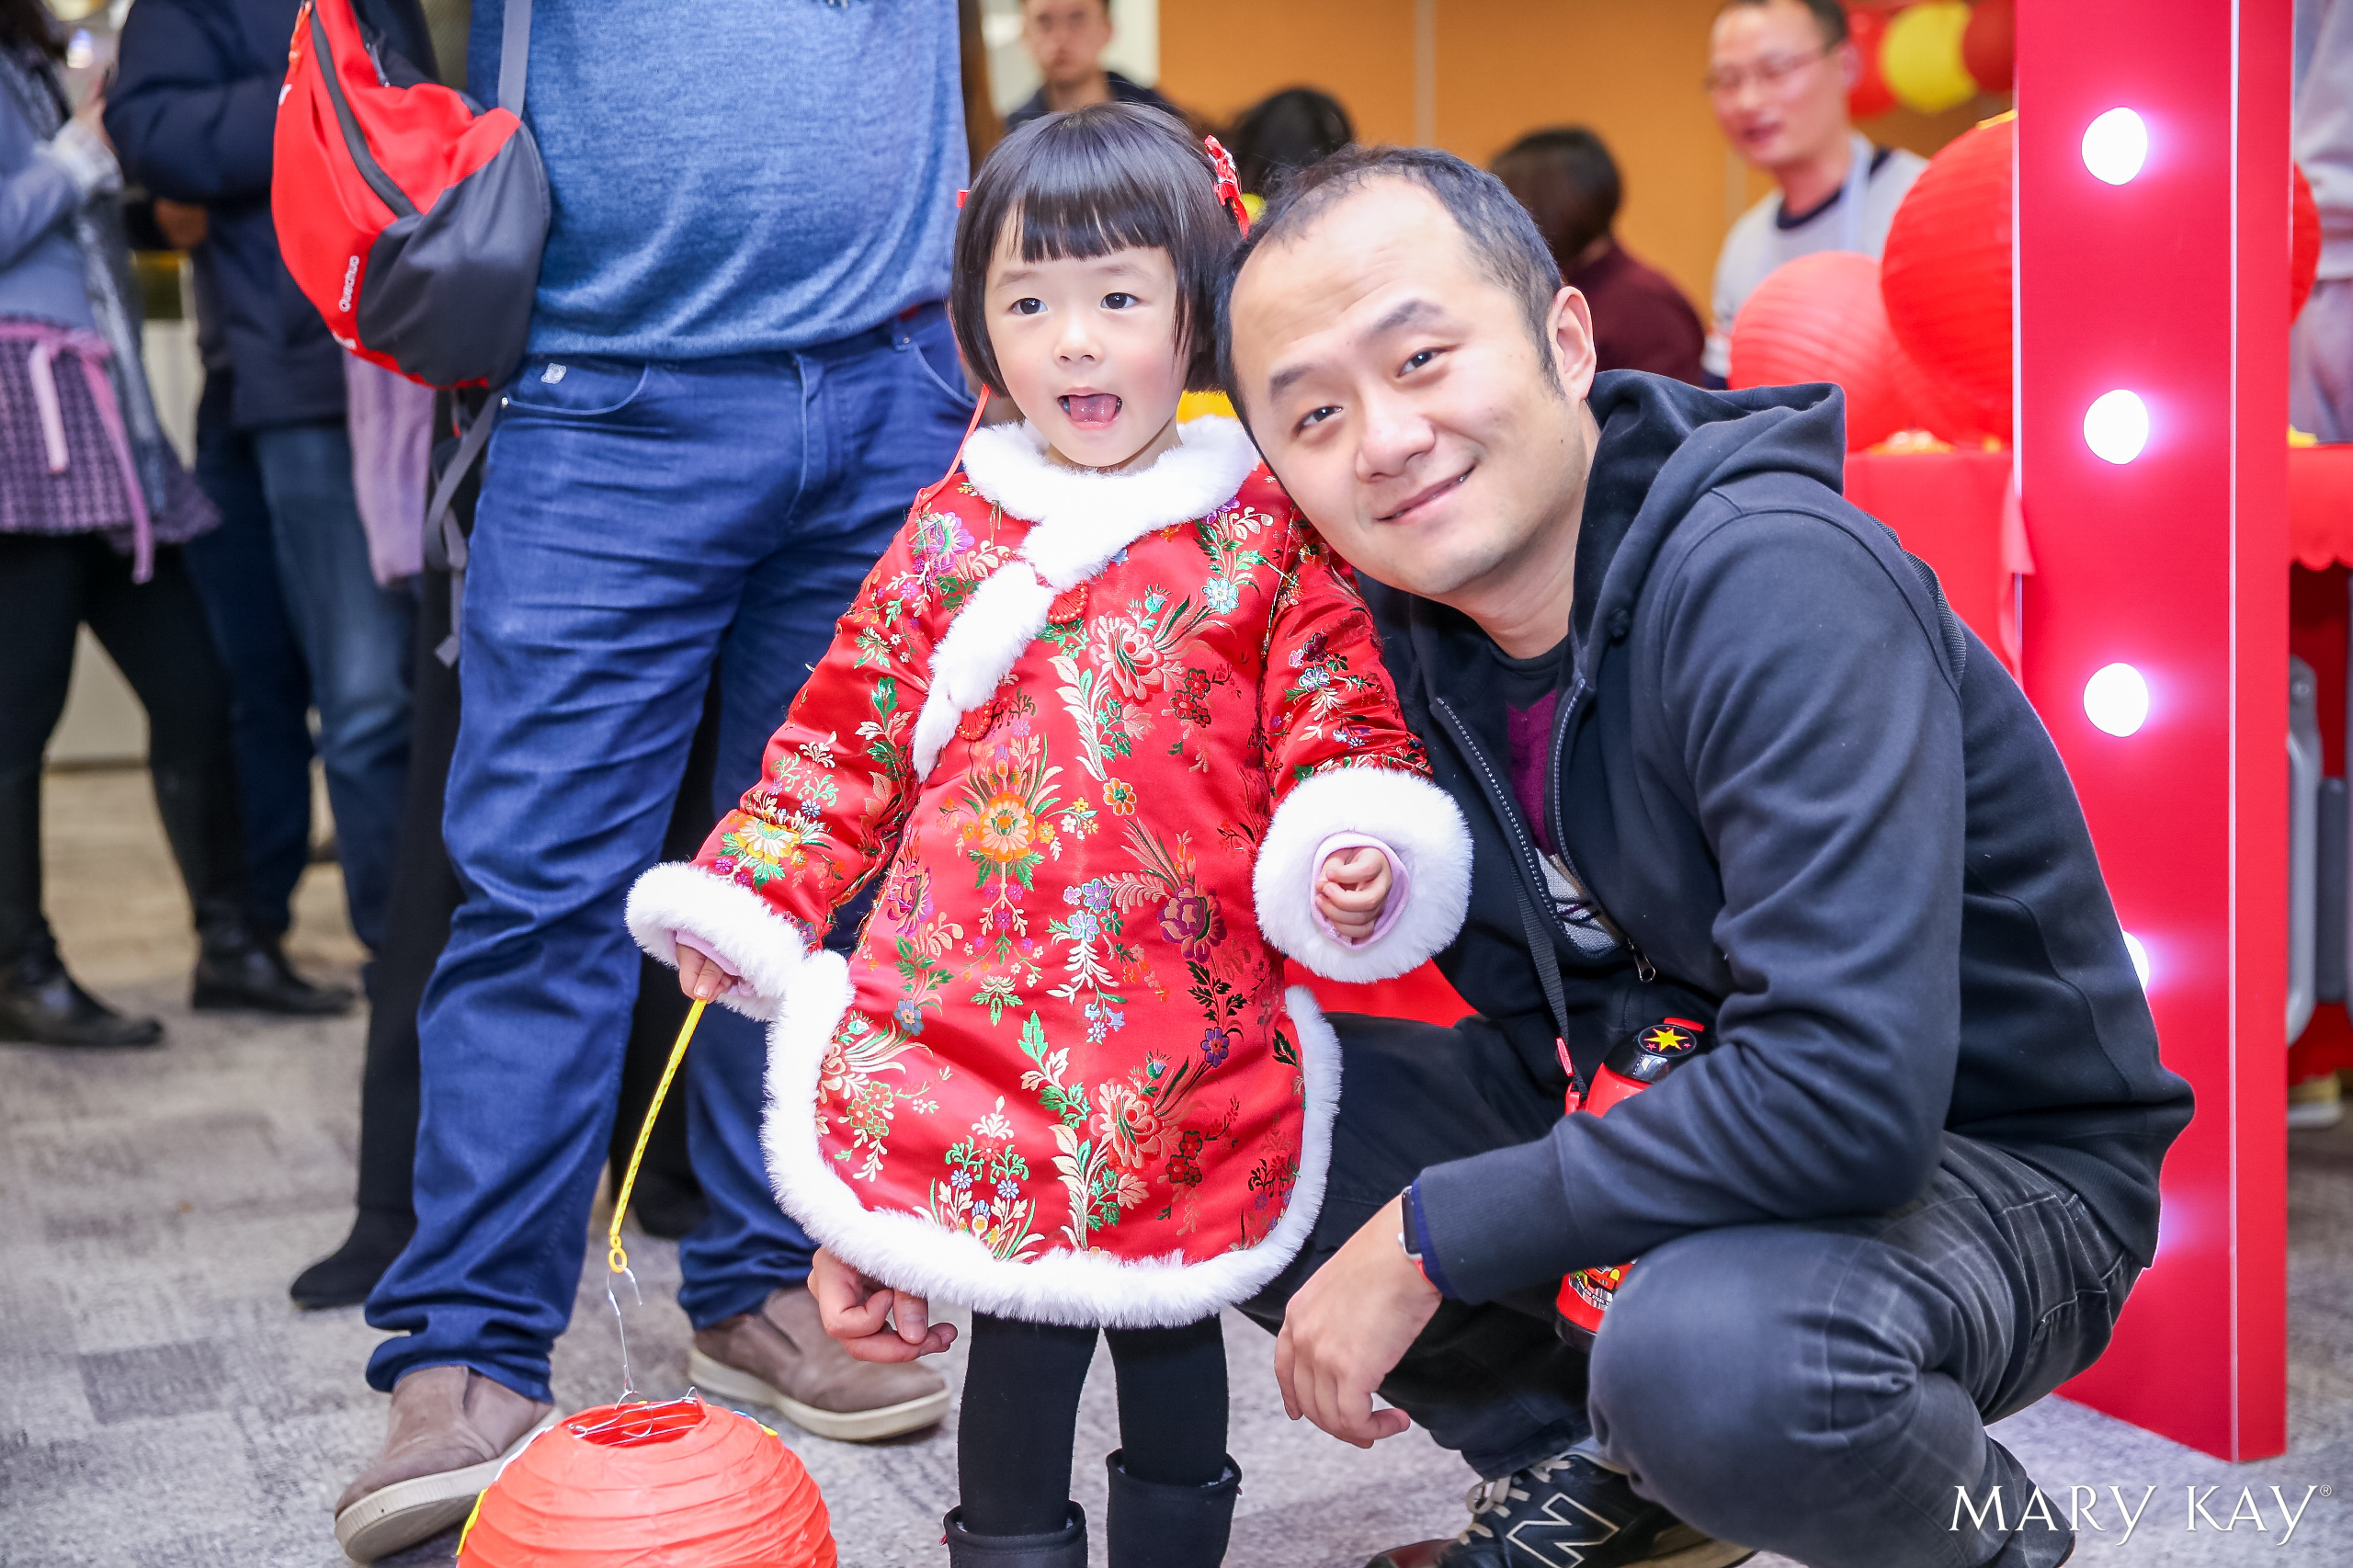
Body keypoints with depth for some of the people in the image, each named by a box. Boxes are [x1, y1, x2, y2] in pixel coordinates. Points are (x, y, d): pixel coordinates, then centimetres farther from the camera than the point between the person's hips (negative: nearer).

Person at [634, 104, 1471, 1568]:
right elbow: (850, 733, 14)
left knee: (1173, 1321, 12)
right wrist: (750, 892, 8)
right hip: (972, 1017, 0)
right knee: (1025, 1326, -1)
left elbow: (1339, 724, 2)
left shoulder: (1266, 534, 4)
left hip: (1189, 1035, 0)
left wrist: (1351, 848, -18)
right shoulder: (951, 530, 9)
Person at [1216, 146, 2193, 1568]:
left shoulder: (1776, 585, -27)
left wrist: (1429, 1239, -27)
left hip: (1995, 1163, -7)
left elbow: (1845, 1087, -36)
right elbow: (1532, 1003, 7)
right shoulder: (1412, 618, -3)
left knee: (1707, 1351, -39)